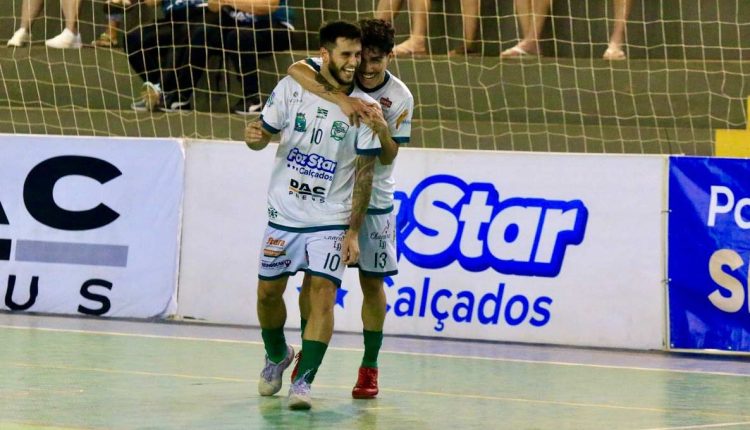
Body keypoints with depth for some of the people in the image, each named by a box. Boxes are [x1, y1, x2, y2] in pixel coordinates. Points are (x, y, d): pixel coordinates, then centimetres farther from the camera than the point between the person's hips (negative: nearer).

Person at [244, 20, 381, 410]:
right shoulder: (292, 88, -5)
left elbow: (365, 173, -5)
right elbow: (265, 134, 6)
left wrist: (353, 232, -8)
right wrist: (254, 136, -19)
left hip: (332, 221, -2)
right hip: (284, 214, 2)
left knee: (323, 292, -15)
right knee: (268, 291, 11)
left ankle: (303, 381, -14)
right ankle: (277, 355, 39)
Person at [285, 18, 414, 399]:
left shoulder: (400, 97, -9)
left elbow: (388, 157, -9)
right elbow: (296, 69, -32)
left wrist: (382, 130, -30)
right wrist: (341, 99, -42)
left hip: (373, 199, 0)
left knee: (371, 281, 1)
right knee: (314, 275, 2)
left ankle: (369, 367, 11)